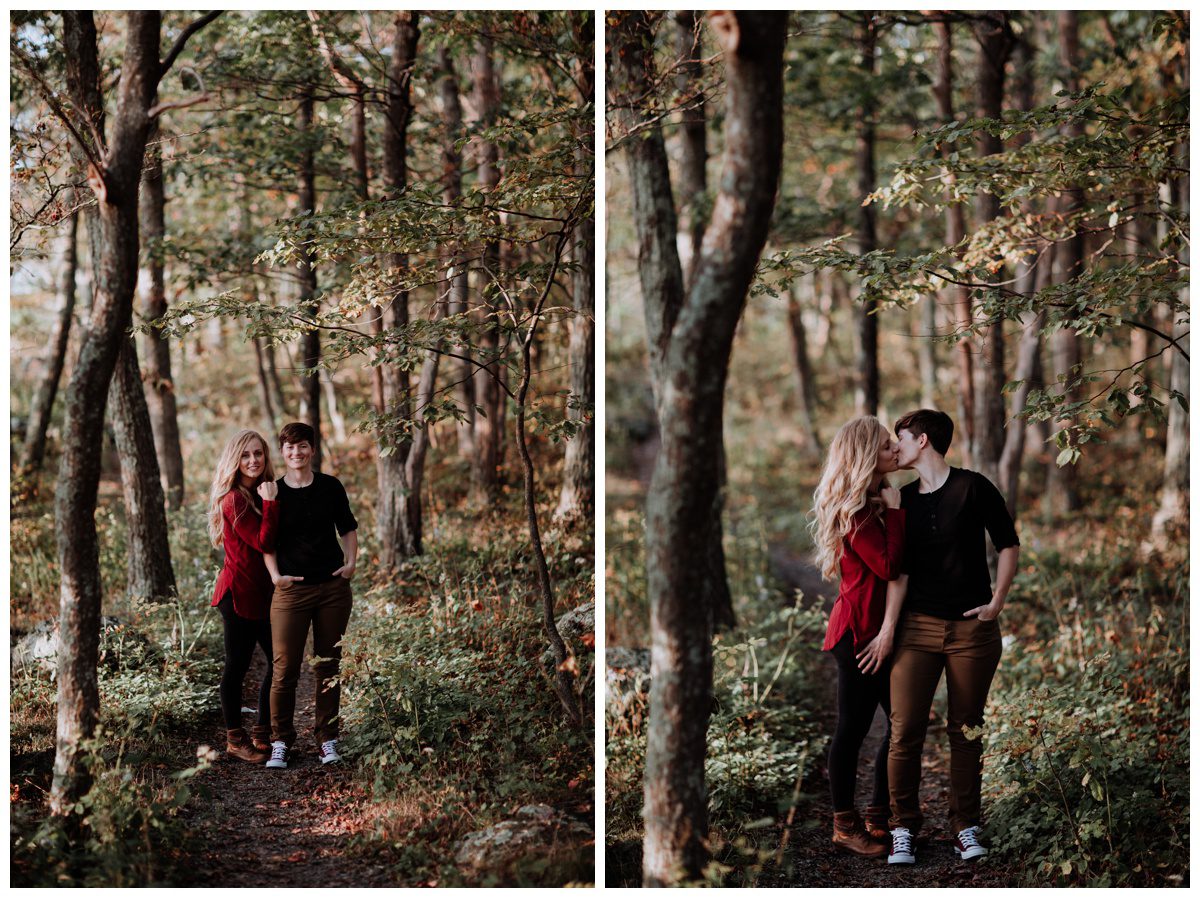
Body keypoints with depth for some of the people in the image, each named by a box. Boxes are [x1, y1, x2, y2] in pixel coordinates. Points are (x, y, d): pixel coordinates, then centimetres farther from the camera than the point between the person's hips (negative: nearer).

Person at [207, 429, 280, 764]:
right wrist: (271, 502, -19)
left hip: (262, 591, 9)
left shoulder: (260, 493, 10)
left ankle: (263, 733, 22)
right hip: (239, 591, -9)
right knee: (237, 665, 1)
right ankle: (235, 739, 13)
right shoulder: (234, 499, -15)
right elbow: (263, 542, -22)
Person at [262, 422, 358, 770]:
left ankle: (327, 740, 15)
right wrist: (275, 573, -7)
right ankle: (280, 742, 6)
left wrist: (350, 561, -1)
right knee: (285, 668, -5)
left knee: (328, 665, 6)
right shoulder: (272, 493, 2)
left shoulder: (330, 487, 5)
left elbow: (348, 529, 13)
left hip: (333, 587, 1)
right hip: (291, 589, -1)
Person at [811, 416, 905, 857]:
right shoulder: (856, 510, -17)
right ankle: (845, 825, 11)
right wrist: (894, 511, -18)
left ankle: (878, 816, 22)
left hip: (879, 629, 10)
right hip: (858, 631, -10)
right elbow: (889, 565, -24)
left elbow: (891, 563, 11)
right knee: (854, 727, 0)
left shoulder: (875, 501, 12)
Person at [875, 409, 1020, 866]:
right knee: (905, 732, -5)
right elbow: (899, 569, 3)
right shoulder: (902, 499, 9)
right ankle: (904, 831, 3)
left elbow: (1009, 544, 4)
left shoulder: (972, 487, -1)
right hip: (918, 627, 2)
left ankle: (966, 829, 13)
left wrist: (997, 601, -3)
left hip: (973, 626, -2)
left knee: (966, 731, 4)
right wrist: (888, 627, -6)